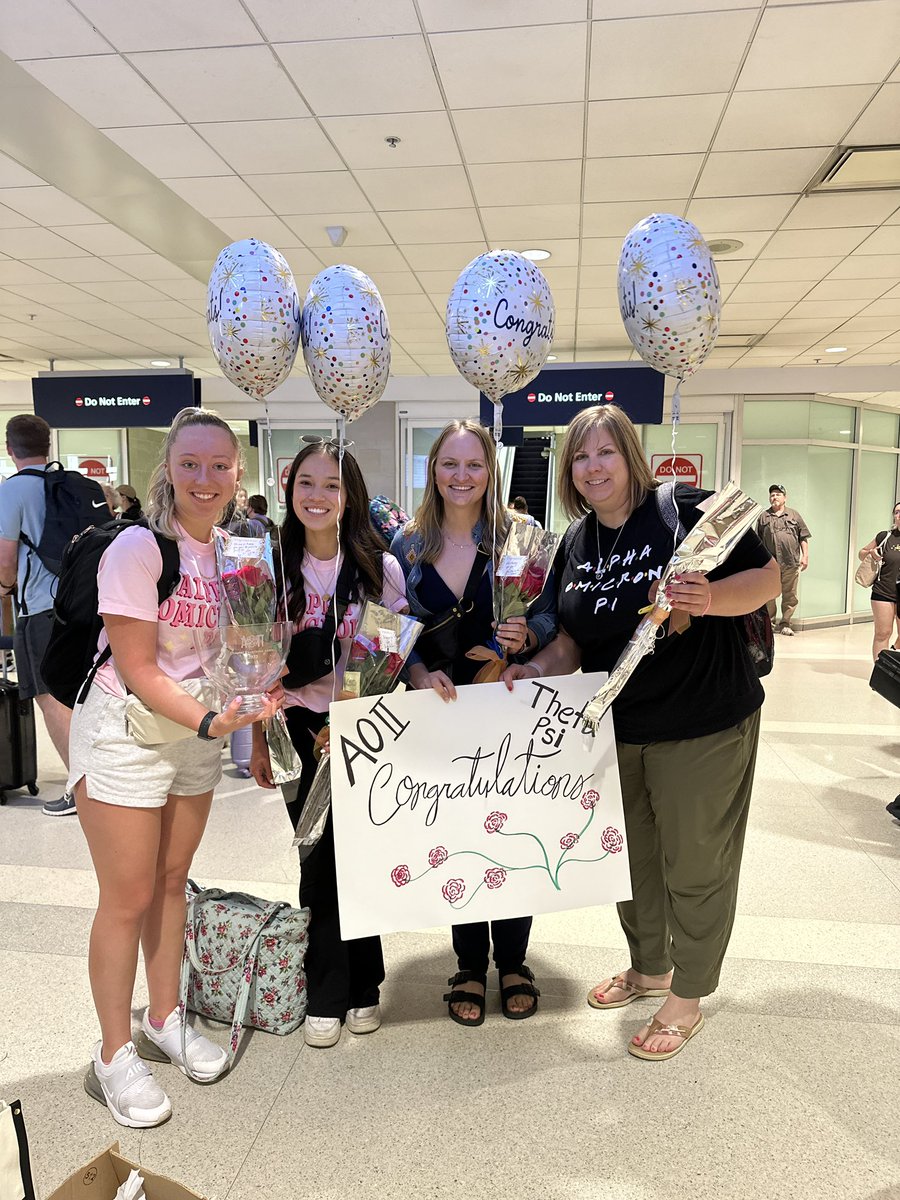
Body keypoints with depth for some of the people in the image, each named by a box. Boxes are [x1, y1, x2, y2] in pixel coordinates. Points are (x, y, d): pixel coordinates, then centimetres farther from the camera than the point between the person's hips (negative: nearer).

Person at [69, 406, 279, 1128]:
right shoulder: (138, 548, -19)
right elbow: (137, 668, -19)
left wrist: (250, 708, -2)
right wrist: (211, 721, -28)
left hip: (200, 731, 6)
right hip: (125, 733, -6)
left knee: (172, 883, 18)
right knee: (128, 899, 4)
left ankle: (165, 1020, 37)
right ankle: (115, 1055, 24)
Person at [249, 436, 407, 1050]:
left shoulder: (379, 568, -4)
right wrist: (260, 741, 5)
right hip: (301, 725, 1)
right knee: (319, 858, 6)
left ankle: (363, 988, 26)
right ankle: (326, 998, 23)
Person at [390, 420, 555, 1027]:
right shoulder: (408, 544, 2)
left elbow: (551, 616, -3)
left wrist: (526, 636, -24)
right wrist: (422, 674, -15)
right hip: (442, 710, 2)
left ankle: (513, 963, 30)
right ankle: (470, 966, 29)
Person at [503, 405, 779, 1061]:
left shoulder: (685, 509, -15)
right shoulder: (575, 545, 5)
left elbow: (767, 576, -12)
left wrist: (712, 599, -31)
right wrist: (534, 669, -8)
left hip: (704, 724, -6)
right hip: (616, 727, 6)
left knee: (695, 862, 9)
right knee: (631, 855, 20)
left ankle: (687, 998, 32)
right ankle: (649, 968, 45)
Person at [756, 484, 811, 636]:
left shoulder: (794, 515, 12)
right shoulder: (764, 517, 11)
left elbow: (803, 537, 10)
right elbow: (758, 541, 11)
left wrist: (805, 556, 1)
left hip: (791, 562, 0)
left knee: (790, 595, 3)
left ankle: (786, 623, 11)